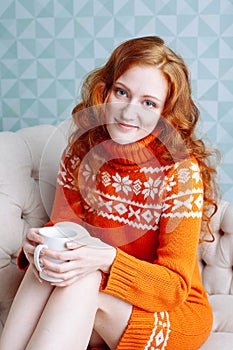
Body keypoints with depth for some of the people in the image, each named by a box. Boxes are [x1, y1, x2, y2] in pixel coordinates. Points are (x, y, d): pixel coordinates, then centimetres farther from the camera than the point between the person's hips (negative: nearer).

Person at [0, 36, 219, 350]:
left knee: (81, 282, -32)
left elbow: (175, 286, -18)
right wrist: (42, 243, -25)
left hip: (175, 313, -3)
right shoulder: (80, 151, -4)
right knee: (50, 266, -28)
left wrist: (107, 259, -37)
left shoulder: (181, 171, -20)